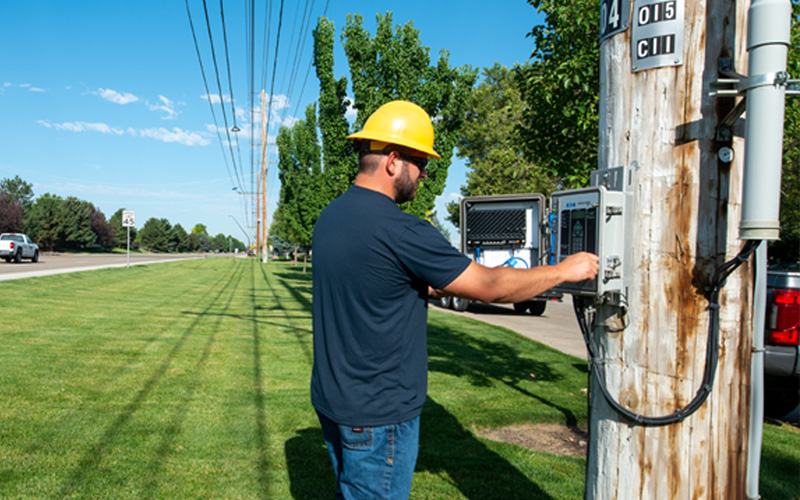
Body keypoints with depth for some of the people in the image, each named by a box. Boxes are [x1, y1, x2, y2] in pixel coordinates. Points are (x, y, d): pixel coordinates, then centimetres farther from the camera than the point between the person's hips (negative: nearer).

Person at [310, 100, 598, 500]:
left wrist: (430, 287, 17)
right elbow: (490, 287, -16)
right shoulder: (401, 231, -24)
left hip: (331, 399, 8)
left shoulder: (329, 217, 4)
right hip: (377, 414, -8)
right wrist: (564, 271, -3)